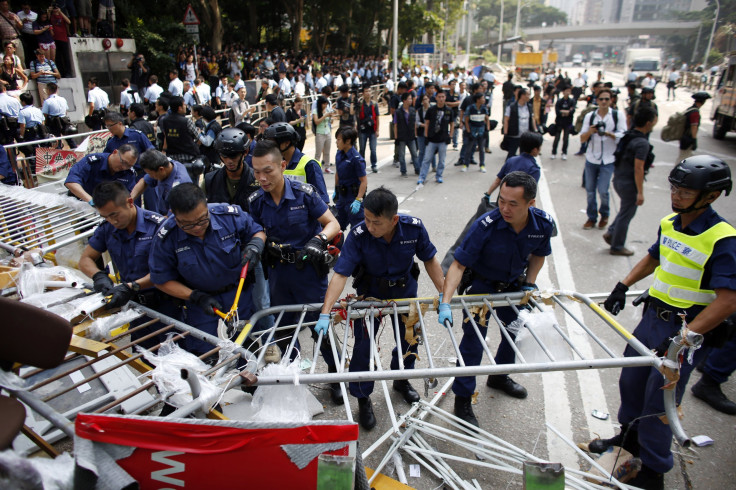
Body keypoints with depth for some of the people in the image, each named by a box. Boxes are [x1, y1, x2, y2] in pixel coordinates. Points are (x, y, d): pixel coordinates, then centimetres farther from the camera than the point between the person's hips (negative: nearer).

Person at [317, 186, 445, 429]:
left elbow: (430, 259, -9)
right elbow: (340, 274, -31)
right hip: (370, 292, -2)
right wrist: (325, 313, -38)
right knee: (364, 345, -1)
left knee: (410, 339, 16)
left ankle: (401, 380, 47)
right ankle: (362, 398, 23)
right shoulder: (358, 235, -30)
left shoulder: (414, 228, -24)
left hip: (405, 290, 3)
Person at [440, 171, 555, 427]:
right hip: (481, 285, -5)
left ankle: (499, 376, 47)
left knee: (515, 332, 20)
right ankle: (462, 399, 11)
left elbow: (538, 255, 3)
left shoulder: (544, 224, -19)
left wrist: (530, 285, -6)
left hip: (513, 286, 5)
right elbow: (458, 264, -32)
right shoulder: (485, 226, -33)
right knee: (474, 339, -6)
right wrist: (445, 302, -40)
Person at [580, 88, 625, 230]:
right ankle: (592, 217, 23)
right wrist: (590, 131, -17)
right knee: (590, 190, 7)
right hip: (591, 158, 2)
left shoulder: (618, 116, 0)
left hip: (608, 160, -2)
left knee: (603, 190, -8)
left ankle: (604, 215, 19)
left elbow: (623, 137, -6)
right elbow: (582, 139, 3)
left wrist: (608, 134, -22)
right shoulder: (590, 116, 5)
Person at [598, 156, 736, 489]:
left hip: (686, 328, -7)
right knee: (631, 381, 20)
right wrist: (622, 286, 11)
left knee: (659, 399, 3)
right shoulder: (669, 223, 2)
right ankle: (630, 436, 44)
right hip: (653, 316, 7)